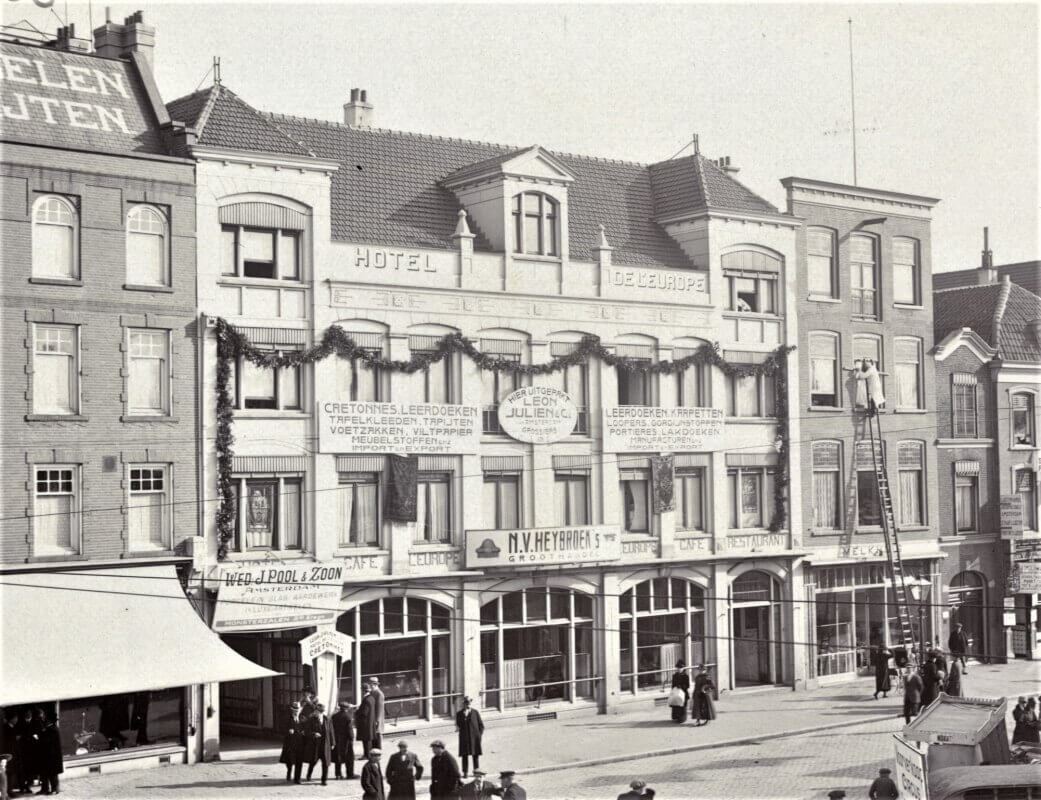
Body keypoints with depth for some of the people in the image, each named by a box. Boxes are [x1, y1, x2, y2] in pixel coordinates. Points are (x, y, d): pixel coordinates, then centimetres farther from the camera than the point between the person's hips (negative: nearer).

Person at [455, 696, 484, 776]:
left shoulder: (475, 712, 2)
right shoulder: (459, 713, 1)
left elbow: (481, 725, 6)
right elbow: (458, 725, -7)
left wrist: (480, 734, -3)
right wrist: (464, 716, -17)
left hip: (474, 737, 0)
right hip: (464, 738, 0)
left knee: (476, 755, 6)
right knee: (465, 755, 0)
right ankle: (465, 772, 7)